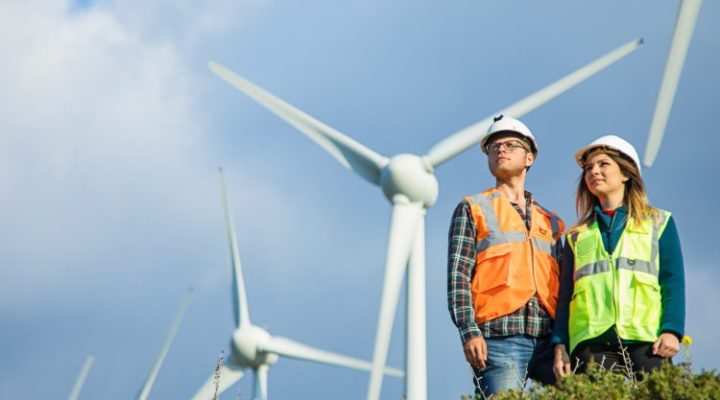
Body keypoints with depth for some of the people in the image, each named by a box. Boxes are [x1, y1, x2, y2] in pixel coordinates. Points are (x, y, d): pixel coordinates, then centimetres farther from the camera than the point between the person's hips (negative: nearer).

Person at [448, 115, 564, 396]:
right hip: (499, 339, -4)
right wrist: (469, 332, -13)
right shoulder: (473, 209, 12)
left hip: (547, 341, 4)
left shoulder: (549, 222, 24)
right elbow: (457, 276, 1)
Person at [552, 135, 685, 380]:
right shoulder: (577, 237, 22)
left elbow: (673, 281, 7)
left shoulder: (658, 224, 17)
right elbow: (565, 295, 17)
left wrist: (671, 330, -7)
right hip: (592, 345, 2)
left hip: (646, 342, -1)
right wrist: (560, 345, 4)